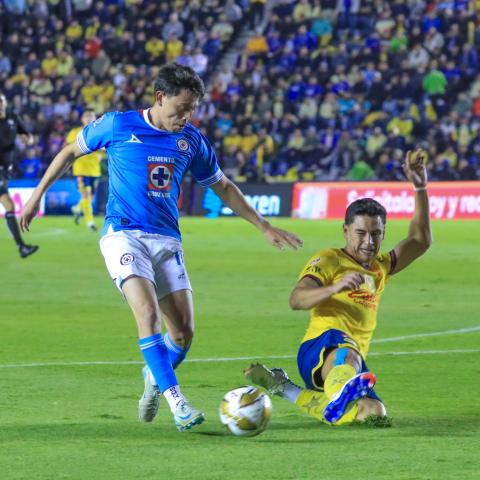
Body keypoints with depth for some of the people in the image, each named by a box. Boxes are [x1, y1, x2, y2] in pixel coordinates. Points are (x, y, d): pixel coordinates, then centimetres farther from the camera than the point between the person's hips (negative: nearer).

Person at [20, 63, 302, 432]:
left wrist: (264, 227, 19)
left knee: (184, 332, -4)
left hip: (167, 240, 4)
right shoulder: (117, 125, -1)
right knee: (148, 312, -25)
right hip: (123, 234, -4)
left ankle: (155, 378, 28)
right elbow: (71, 152, 13)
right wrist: (37, 196, 13)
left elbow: (223, 187, 21)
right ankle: (177, 402, -22)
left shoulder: (192, 139, 9)